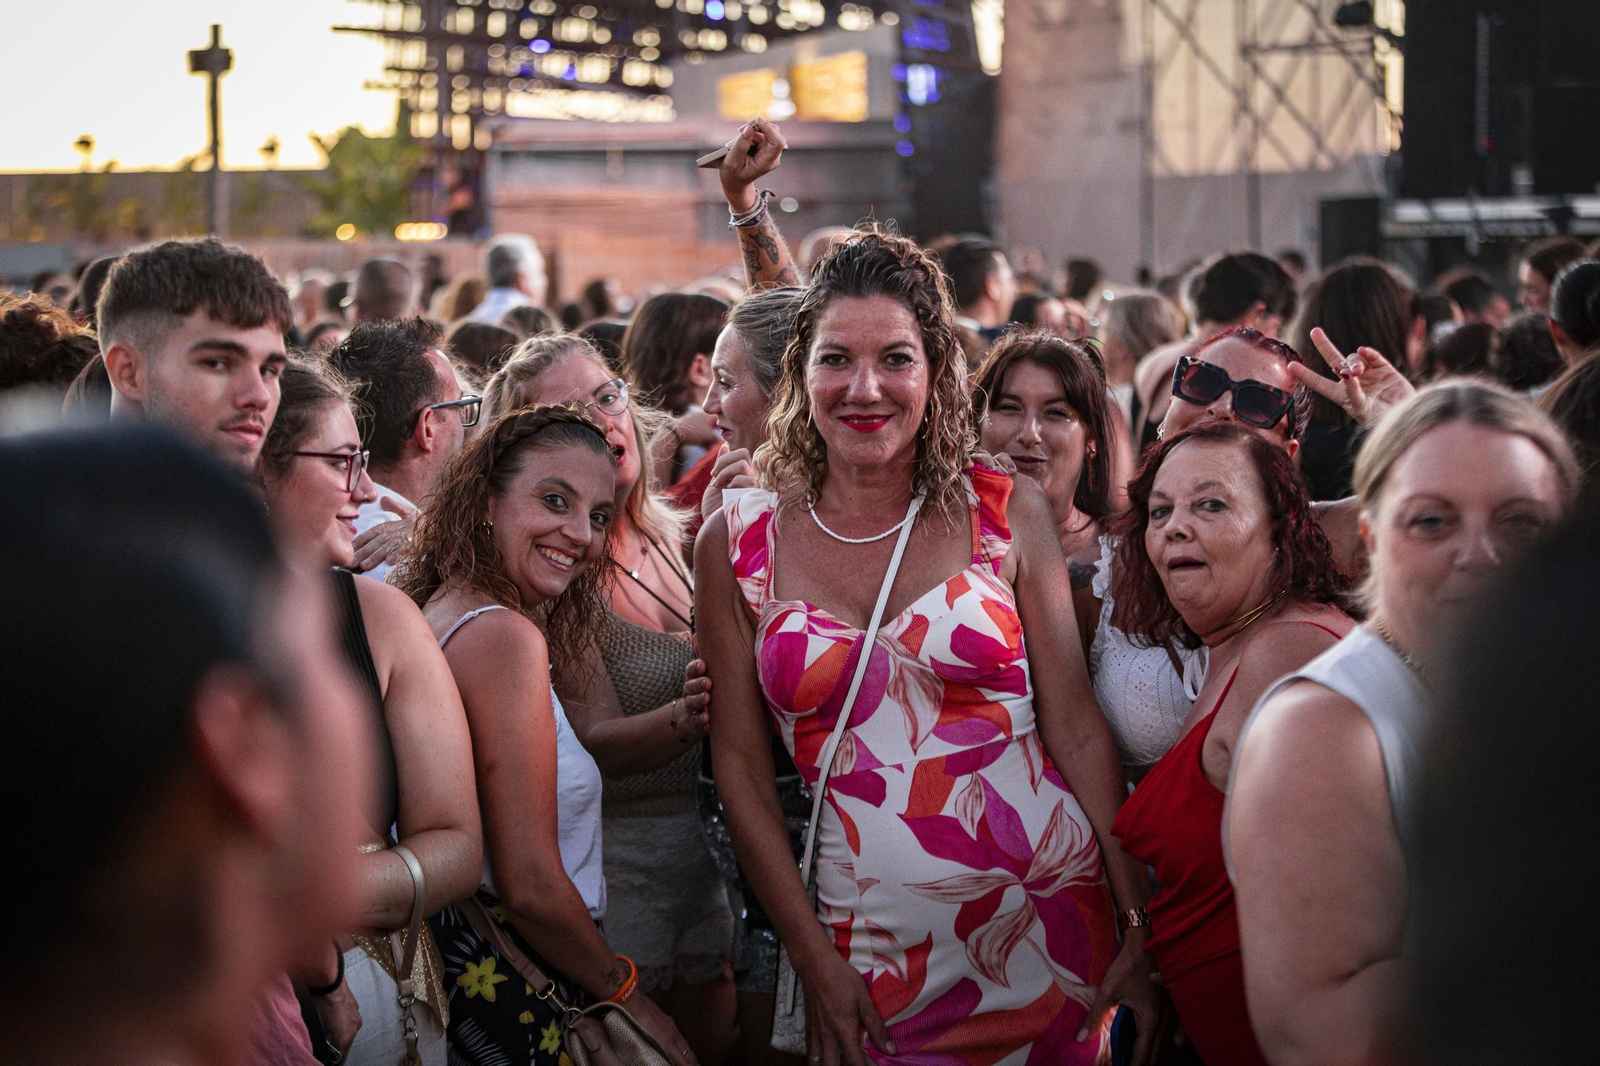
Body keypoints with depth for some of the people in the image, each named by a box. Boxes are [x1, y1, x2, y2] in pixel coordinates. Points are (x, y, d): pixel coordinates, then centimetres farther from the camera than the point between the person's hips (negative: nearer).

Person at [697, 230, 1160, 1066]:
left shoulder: (1009, 512, 0)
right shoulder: (738, 543, 1)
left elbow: (1075, 725, -1)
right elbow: (741, 764, 3)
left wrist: (1145, 928, -5)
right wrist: (813, 961, -2)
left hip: (1051, 920, 0)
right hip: (877, 952, 0)